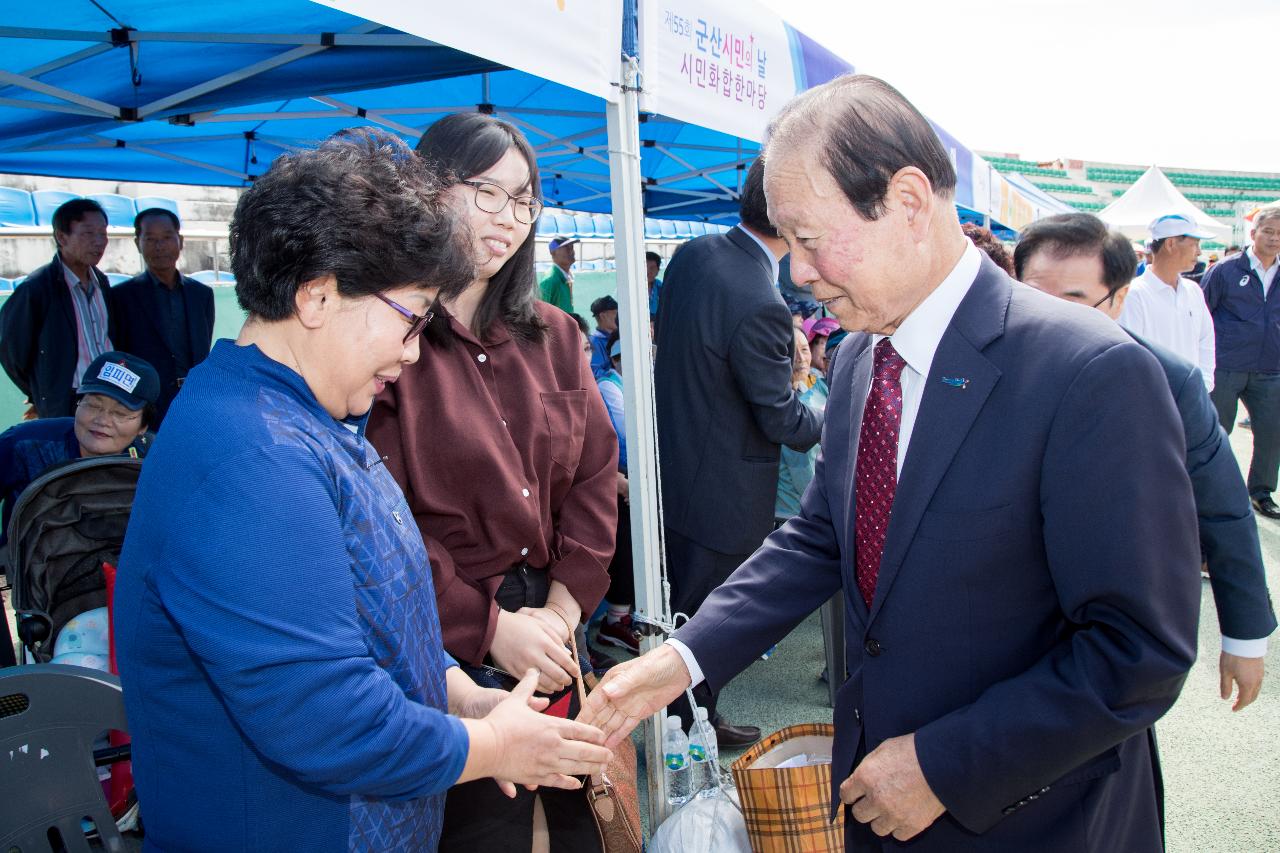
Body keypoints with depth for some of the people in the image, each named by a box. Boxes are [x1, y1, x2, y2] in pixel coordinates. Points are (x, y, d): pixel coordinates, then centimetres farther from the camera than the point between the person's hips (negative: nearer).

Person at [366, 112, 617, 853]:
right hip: (448, 646, -5)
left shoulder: (553, 335, 7)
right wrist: (490, 627, -14)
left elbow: (595, 473, 6)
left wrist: (564, 606, -4)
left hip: (555, 633, 6)